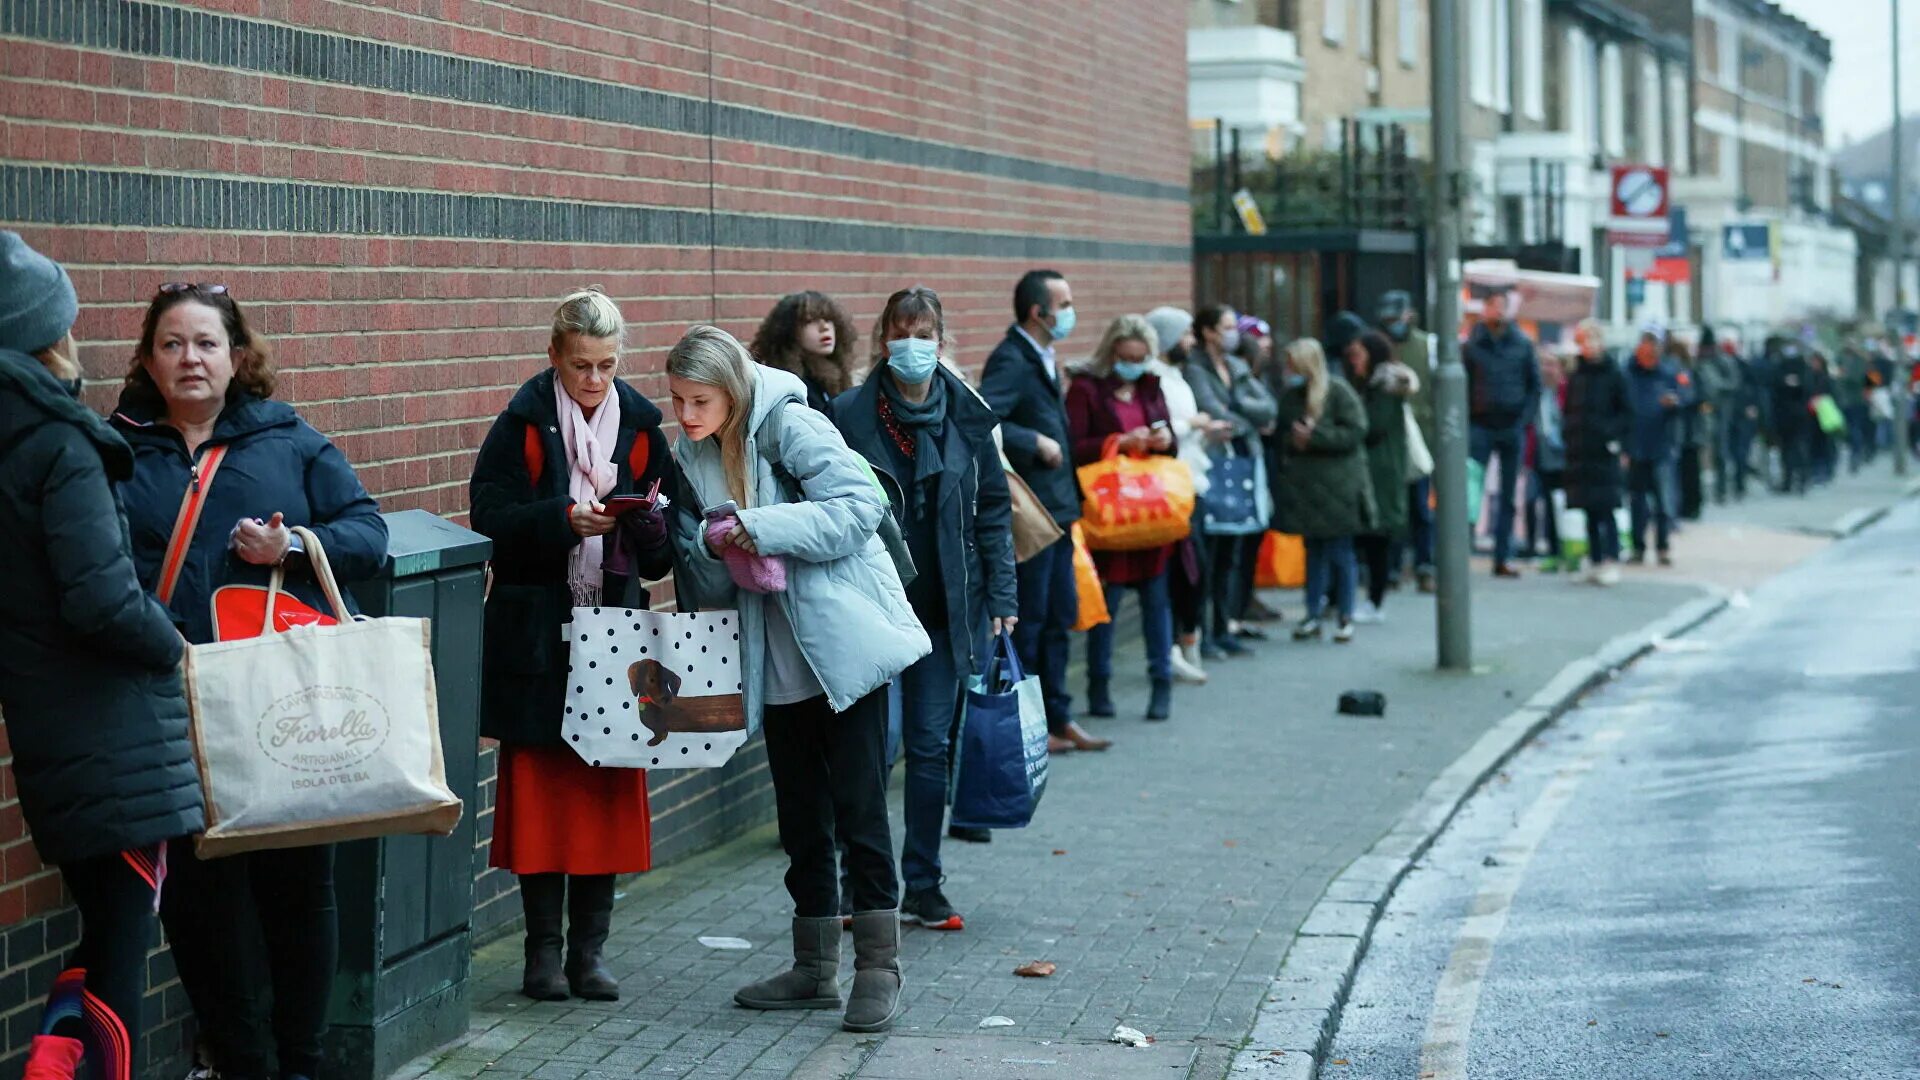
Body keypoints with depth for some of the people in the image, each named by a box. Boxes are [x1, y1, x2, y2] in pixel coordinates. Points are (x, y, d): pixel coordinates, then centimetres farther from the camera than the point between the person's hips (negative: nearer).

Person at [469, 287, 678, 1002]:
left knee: (609, 789, 3)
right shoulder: (523, 425, -2)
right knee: (541, 788, 0)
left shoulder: (640, 427, 7)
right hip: (536, 639, -3)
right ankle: (543, 949, 9)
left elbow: (664, 555, 8)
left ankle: (590, 949, 12)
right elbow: (490, 521, -9)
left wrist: (649, 527, -15)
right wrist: (564, 520, -22)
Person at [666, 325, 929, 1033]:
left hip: (845, 645, -7)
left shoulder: (789, 425, -13)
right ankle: (815, 970, 21)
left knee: (859, 809, -6)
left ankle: (879, 969, 0)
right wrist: (712, 545, -12)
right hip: (778, 659, 7)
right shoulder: (693, 454, 7)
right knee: (801, 817, 12)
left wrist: (760, 527, -25)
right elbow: (705, 581, 11)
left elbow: (861, 506, -22)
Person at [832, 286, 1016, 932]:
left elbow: (993, 510, 8)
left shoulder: (967, 417, 5)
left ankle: (922, 887, 15)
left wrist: (1001, 599, 2)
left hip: (946, 611, 2)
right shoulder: (850, 417, -2)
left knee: (933, 746, 5)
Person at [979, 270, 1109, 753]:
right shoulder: (1011, 361, -16)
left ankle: (1058, 718, 23)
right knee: (1027, 620, -2)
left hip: (1056, 509, 10)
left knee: (1059, 617, 15)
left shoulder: (1044, 359, 15)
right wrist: (1036, 444, -23)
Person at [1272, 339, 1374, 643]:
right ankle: (1313, 614, 14)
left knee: (1339, 554, 1)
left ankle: (1345, 617, 10)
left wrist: (1314, 436, -16)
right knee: (1313, 552, 9)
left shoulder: (1339, 392, -7)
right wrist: (1292, 440, -4)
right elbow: (1282, 433, 17)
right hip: (1302, 485, 5)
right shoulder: (1290, 396, 9)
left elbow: (1355, 432, -13)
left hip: (1337, 486, -5)